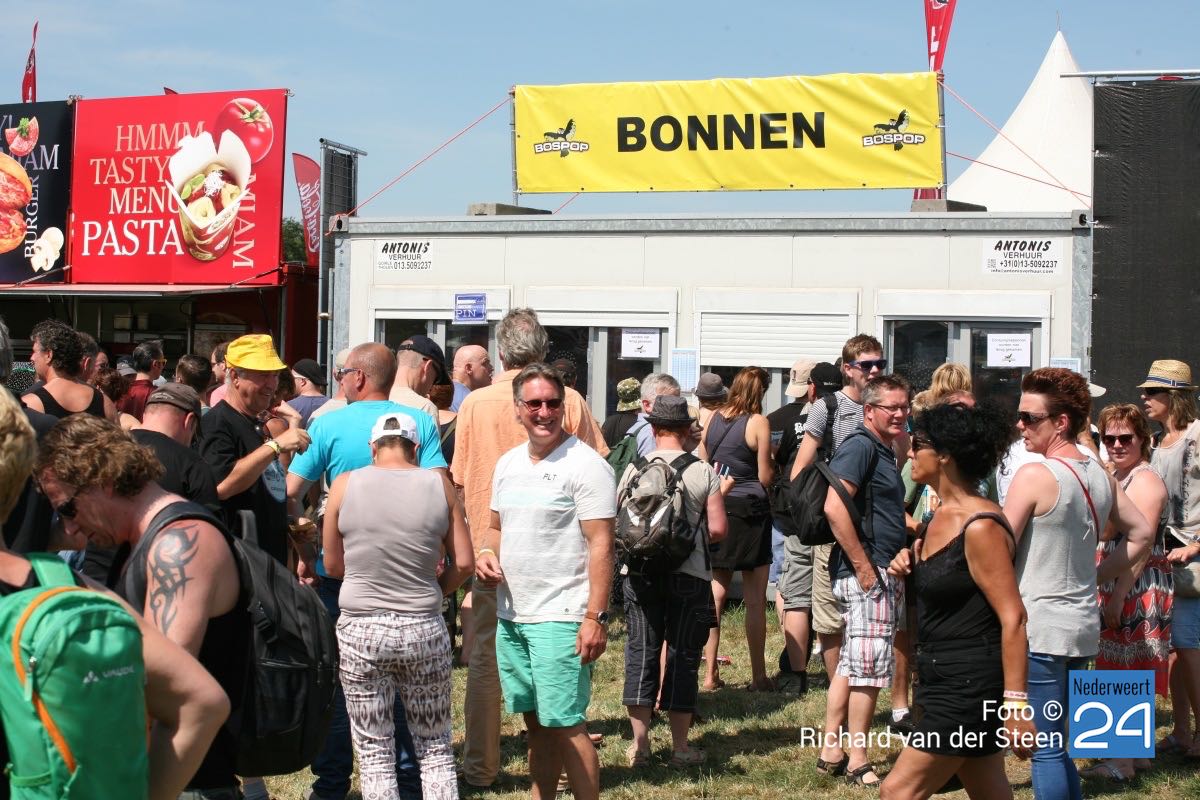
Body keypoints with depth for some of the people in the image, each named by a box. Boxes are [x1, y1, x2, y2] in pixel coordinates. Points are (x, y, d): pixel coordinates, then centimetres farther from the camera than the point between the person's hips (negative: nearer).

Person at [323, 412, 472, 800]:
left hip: (362, 630, -1)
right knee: (436, 749, 14)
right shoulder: (439, 484, -2)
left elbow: (332, 566, 4)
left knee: (374, 753, 9)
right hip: (425, 629, 1)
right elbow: (464, 563, 0)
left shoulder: (345, 484, -3)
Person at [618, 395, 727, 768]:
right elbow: (718, 529, -8)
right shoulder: (703, 472, -5)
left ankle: (640, 743, 10)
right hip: (689, 576, -1)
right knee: (683, 657, 6)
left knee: (640, 653, 8)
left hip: (641, 573, 2)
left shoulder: (634, 469, -1)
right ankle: (680, 746, 11)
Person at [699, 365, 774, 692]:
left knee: (715, 593, 10)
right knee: (755, 600, 2)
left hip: (715, 509, 5)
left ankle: (710, 673, 11)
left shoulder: (713, 418, 4)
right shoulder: (758, 423, -9)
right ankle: (759, 676, 6)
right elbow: (765, 477, -8)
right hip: (749, 511, -5)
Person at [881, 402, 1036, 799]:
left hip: (971, 684, -10)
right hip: (948, 678, 10)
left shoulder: (980, 526, -20)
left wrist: (1016, 702, -25)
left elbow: (1013, 618, -22)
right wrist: (909, 566, 3)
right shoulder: (943, 515, 9)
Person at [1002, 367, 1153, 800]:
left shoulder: (1035, 475, -15)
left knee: (1045, 748, -2)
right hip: (1083, 626, 8)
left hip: (1040, 629, -8)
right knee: (1056, 742, 18)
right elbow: (1142, 533, 19)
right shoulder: (1100, 476, 8)